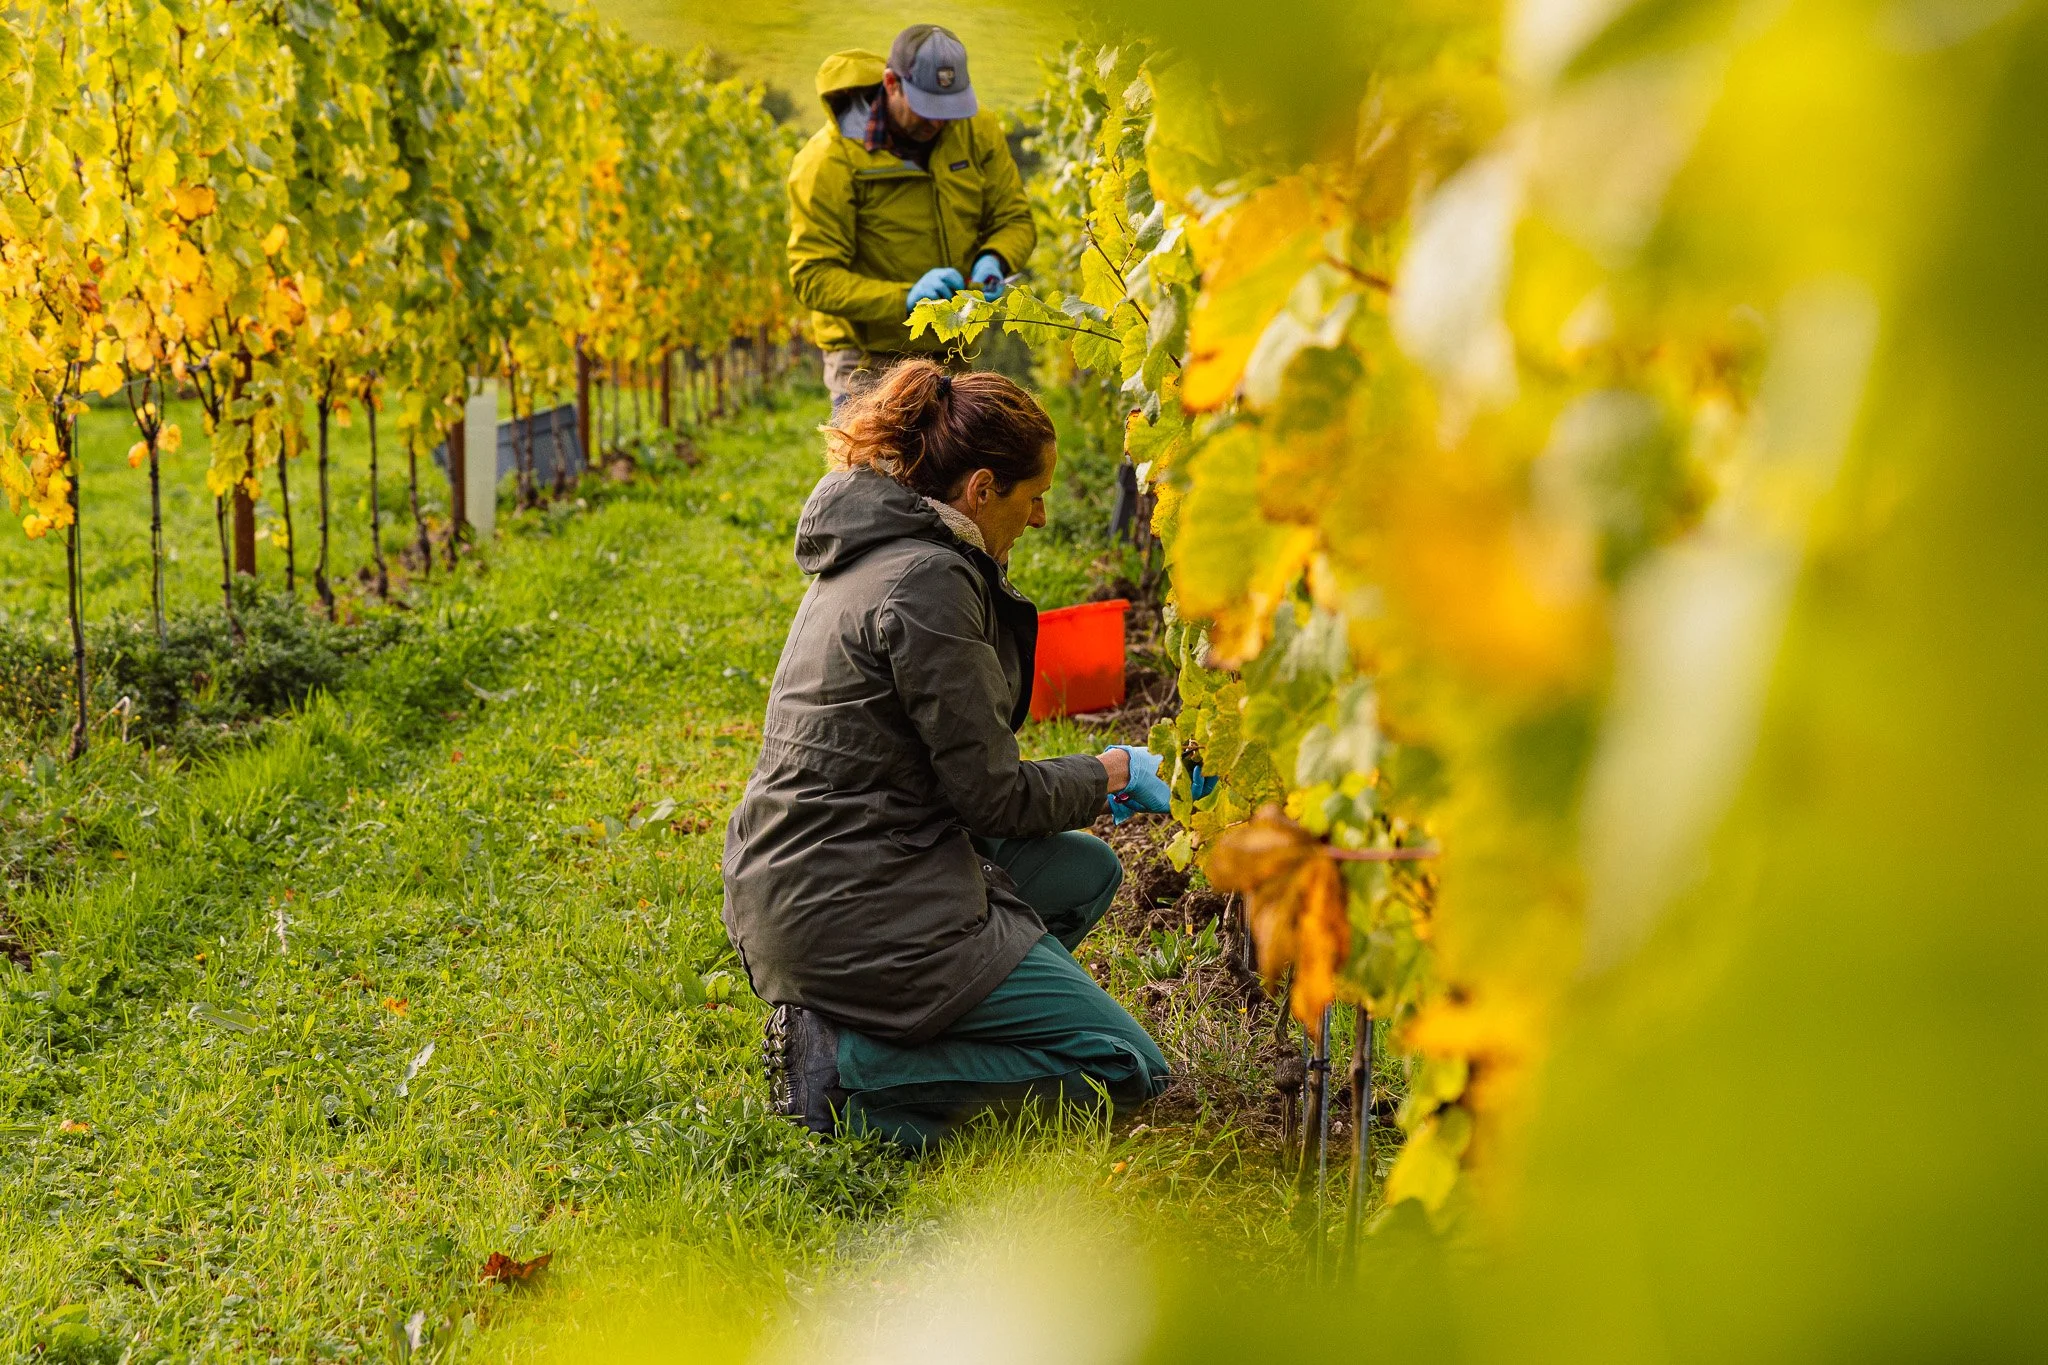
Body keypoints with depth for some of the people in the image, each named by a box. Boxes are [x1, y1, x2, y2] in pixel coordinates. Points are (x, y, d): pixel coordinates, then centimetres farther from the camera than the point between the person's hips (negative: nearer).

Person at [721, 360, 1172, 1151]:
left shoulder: (870, 553, 13)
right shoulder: (927, 580, -18)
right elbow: (992, 795, -14)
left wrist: (1084, 785, 17)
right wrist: (1105, 776, 3)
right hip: (858, 913, -10)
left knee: (1086, 871, 24)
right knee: (1127, 1070, 0)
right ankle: (849, 1067, -9)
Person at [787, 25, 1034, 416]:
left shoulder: (977, 130, -3)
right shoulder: (829, 159, -19)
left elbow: (1014, 218, 6)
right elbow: (812, 276, -21)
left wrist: (993, 260, -18)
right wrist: (905, 300, -33)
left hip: (952, 352, 6)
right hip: (870, 360, -5)